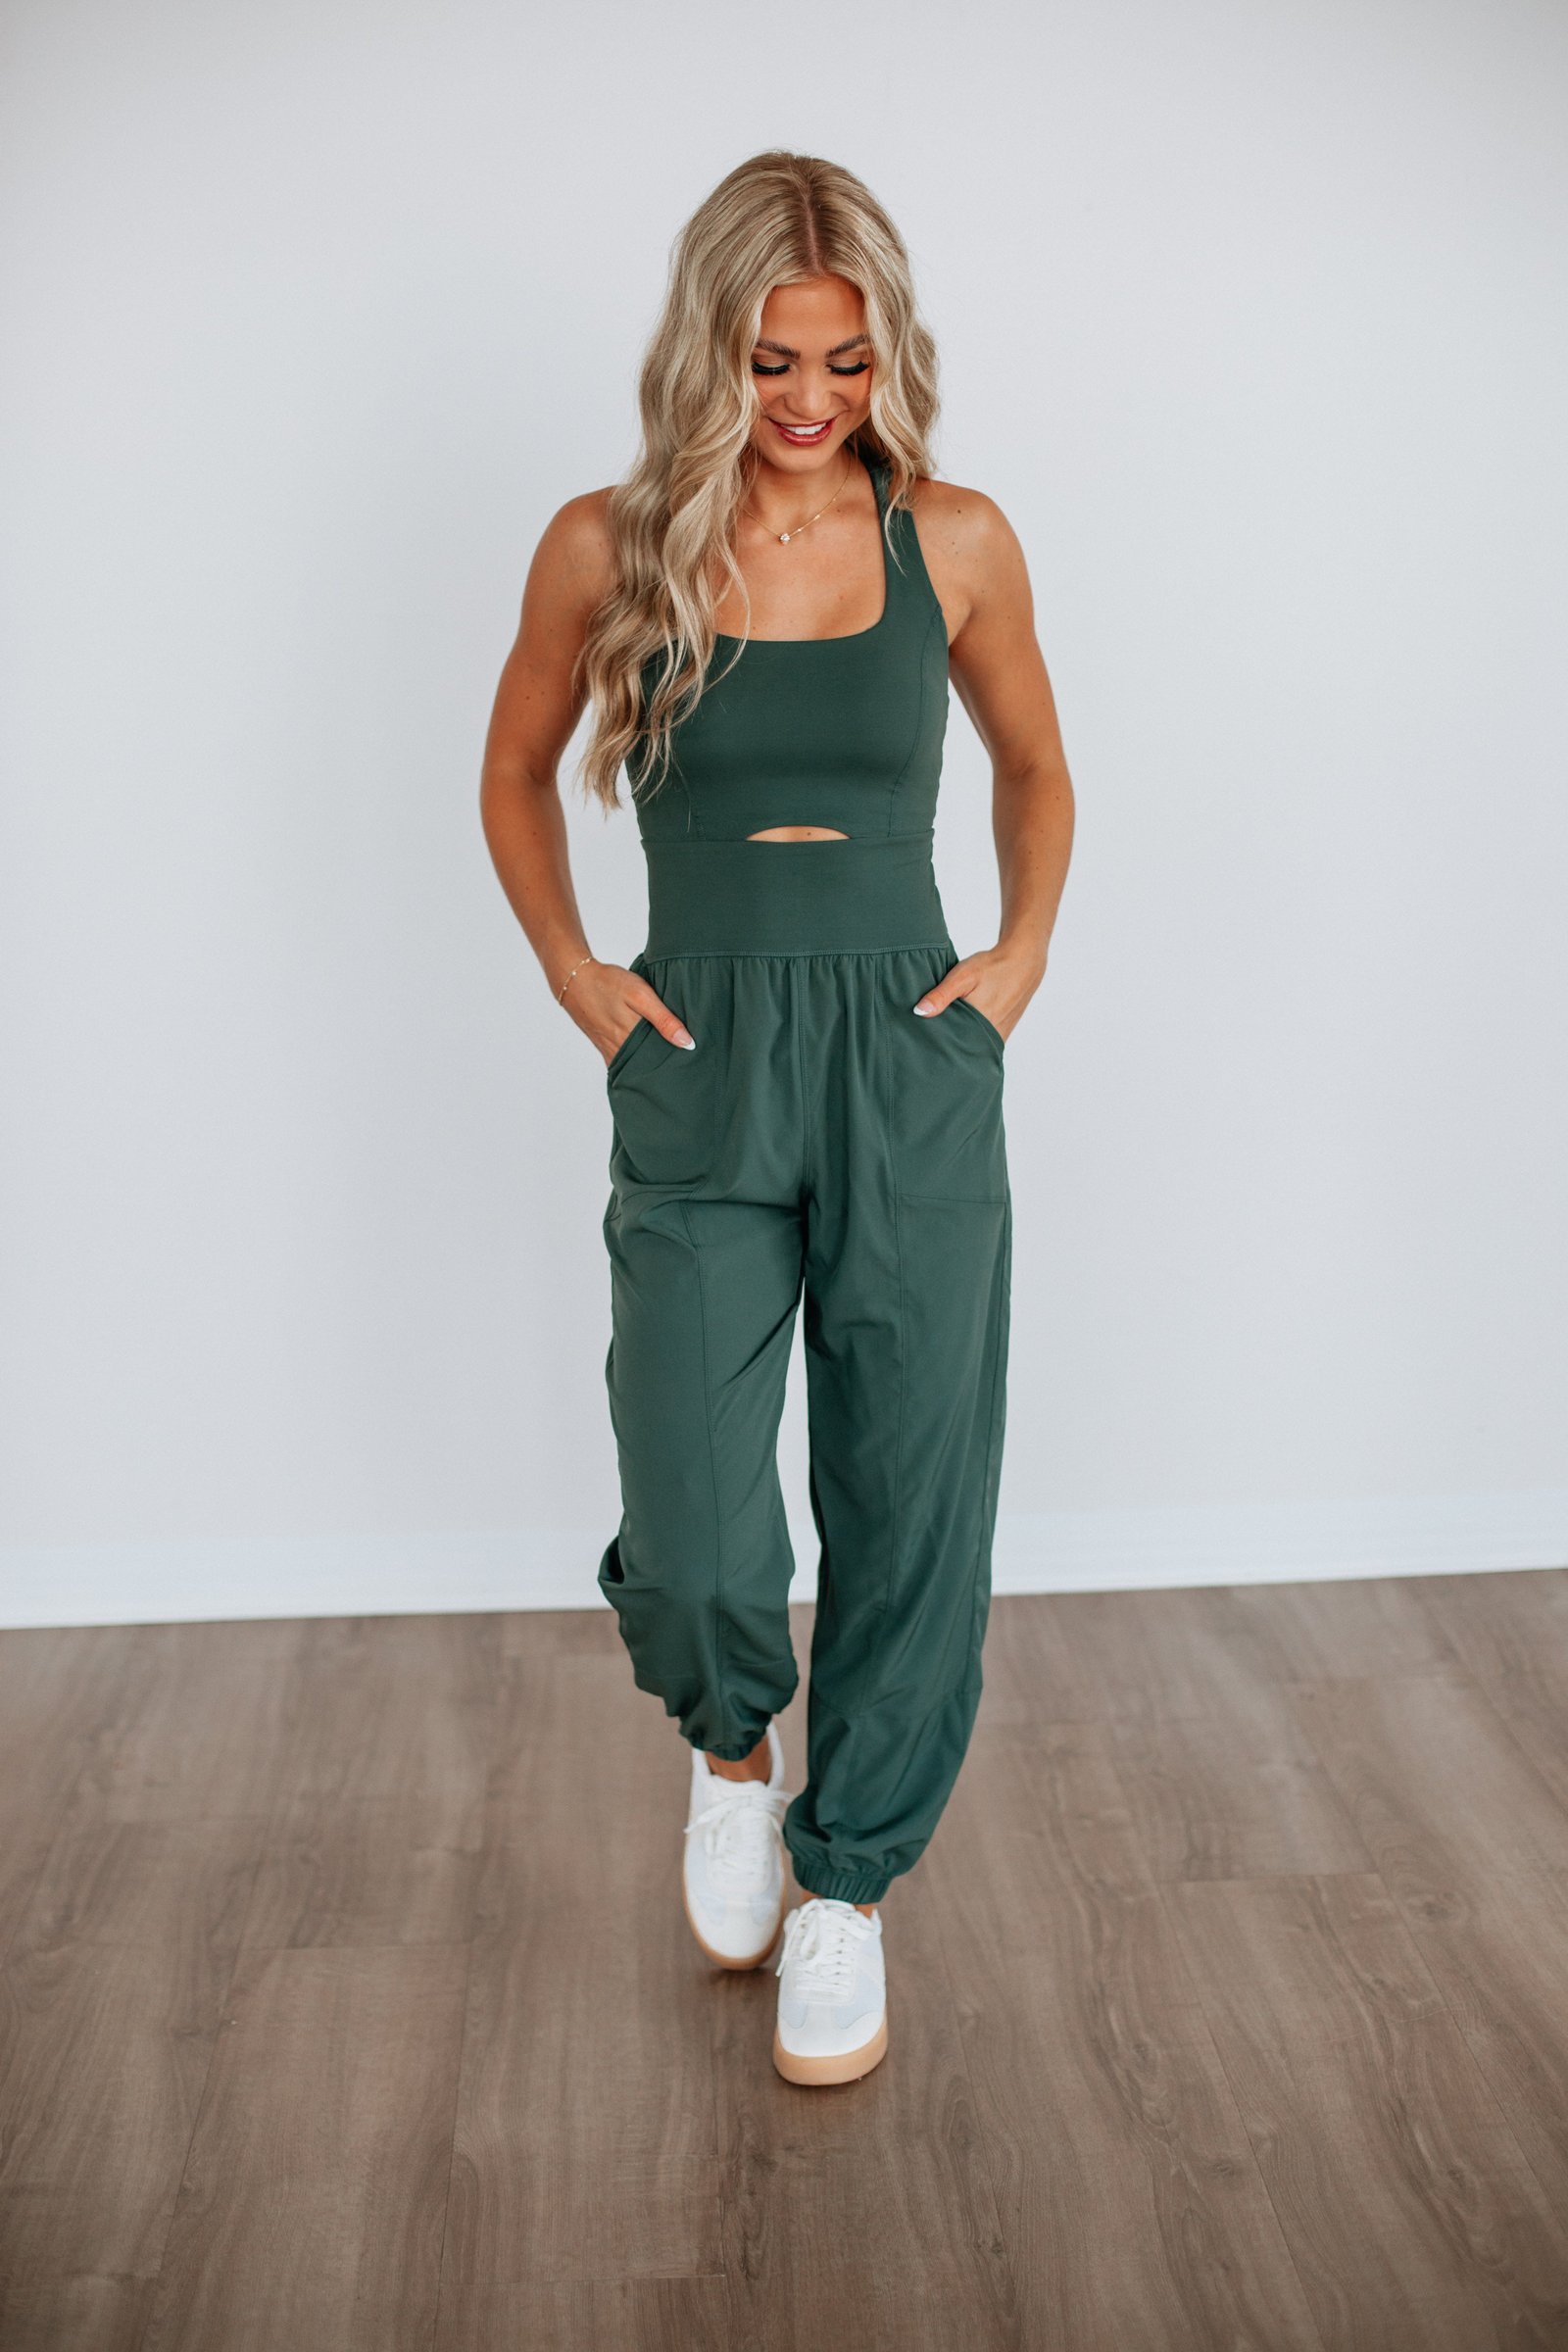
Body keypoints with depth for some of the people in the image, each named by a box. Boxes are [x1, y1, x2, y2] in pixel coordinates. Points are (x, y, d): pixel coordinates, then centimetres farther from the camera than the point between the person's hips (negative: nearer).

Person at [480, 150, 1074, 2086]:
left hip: (914, 1073, 1)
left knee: (906, 1508, 6)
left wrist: (1022, 951, 4)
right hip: (700, 1074, -1)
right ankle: (731, 1742, 33)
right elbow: (515, 777, 15)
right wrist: (570, 970, 4)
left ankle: (845, 1883, 29)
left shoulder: (953, 540, 2)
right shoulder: (608, 546, 0)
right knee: (693, 1541, -5)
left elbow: (1033, 767, 18)